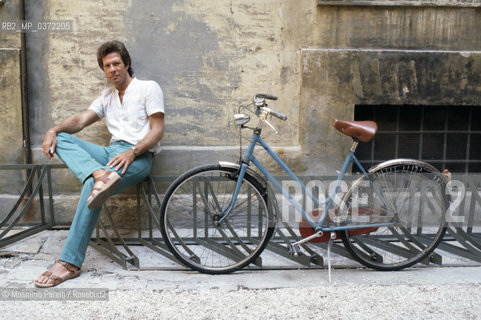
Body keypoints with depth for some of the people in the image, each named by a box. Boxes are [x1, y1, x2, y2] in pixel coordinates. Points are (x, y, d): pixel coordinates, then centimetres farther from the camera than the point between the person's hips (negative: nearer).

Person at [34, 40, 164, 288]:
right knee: (61, 139, -14)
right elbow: (81, 120, 12)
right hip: (112, 152, 7)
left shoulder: (148, 88, 7)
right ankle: (101, 175, -42)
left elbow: (158, 130, -4)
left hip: (138, 156, -7)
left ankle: (70, 263, -27)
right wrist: (54, 130, -9)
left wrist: (132, 152, -20)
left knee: (91, 187, -31)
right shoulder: (107, 97, 26)